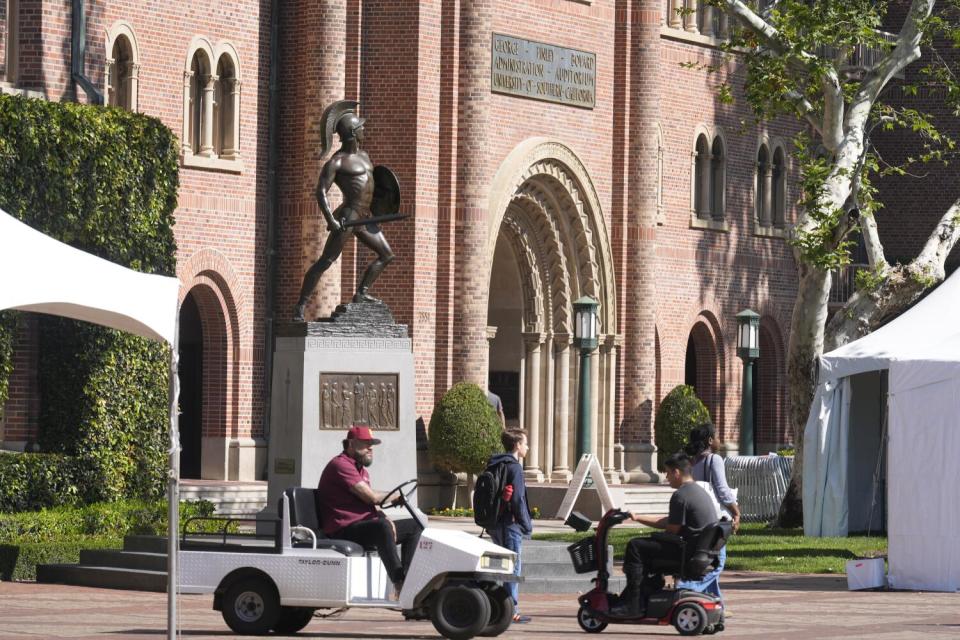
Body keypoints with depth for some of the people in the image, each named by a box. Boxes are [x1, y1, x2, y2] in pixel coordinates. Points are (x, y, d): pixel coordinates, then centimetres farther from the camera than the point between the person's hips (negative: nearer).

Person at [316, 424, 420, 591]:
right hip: (344, 530, -10)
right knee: (382, 527, -38)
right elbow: (370, 496, -17)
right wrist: (394, 497, 0)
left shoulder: (362, 471, 24)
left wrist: (385, 519, -2)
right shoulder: (340, 465, -11)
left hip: (364, 524, 10)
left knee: (414, 526, 7)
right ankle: (400, 584, -41)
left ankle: (407, 576, -7)